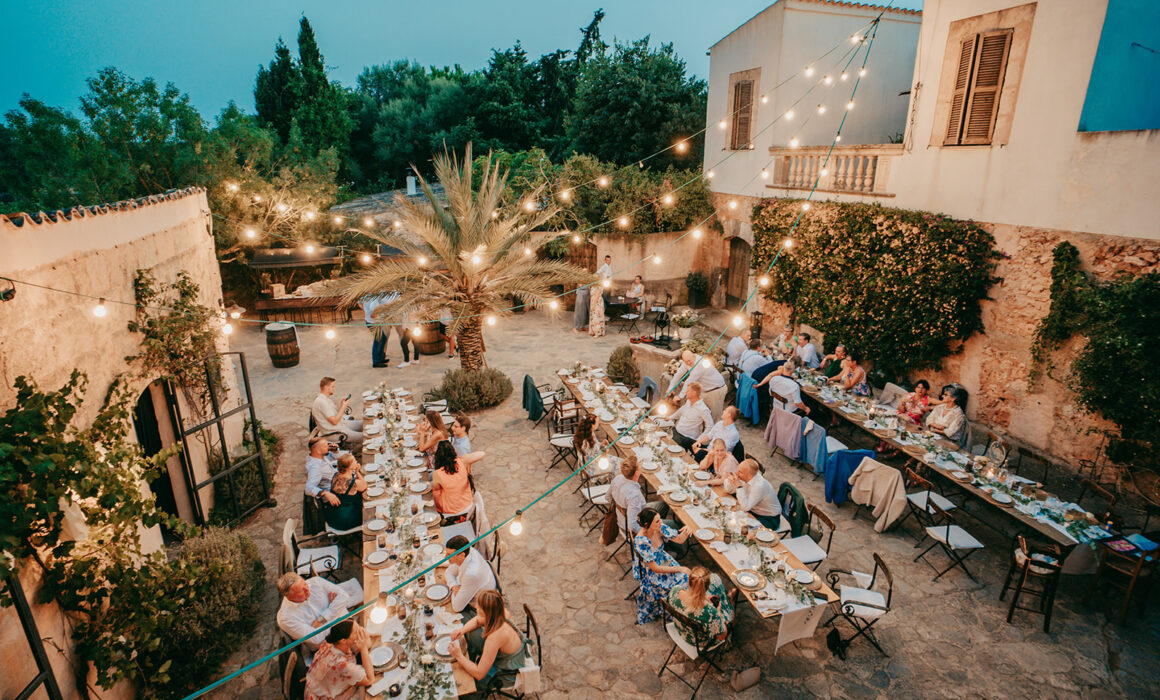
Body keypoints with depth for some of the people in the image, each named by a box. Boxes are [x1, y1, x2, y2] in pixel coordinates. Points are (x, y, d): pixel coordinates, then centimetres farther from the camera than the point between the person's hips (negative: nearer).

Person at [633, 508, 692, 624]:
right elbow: (655, 568, -24)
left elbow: (679, 540, -3)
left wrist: (685, 532, -26)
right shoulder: (640, 541, -32)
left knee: (686, 578, -12)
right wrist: (679, 569, -19)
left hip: (664, 560, 6)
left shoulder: (659, 527, -16)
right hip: (650, 573, -6)